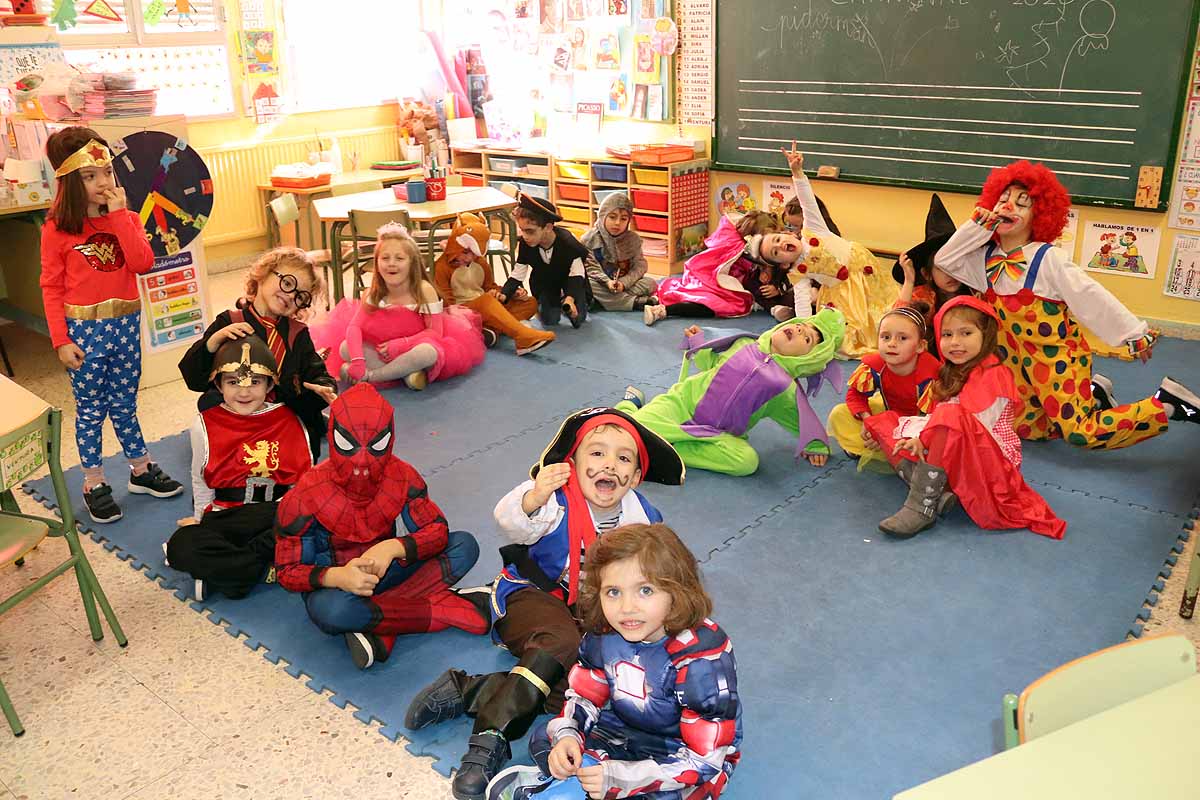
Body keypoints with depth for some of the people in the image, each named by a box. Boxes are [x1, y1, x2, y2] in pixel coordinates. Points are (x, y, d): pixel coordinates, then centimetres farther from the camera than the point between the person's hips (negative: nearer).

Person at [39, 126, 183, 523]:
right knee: (90, 409, 8)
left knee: (124, 405, 16)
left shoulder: (127, 219, 3)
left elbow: (143, 263, -14)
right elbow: (51, 287, -5)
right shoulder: (57, 229, -8)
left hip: (125, 324, 3)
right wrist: (61, 340, -9)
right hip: (84, 329, -3)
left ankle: (141, 471, 29)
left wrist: (119, 216, -17)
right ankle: (94, 485, 20)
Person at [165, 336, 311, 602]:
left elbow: (304, 476, 4)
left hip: (280, 513, 0)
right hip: (225, 517, 0)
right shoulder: (205, 425, 1)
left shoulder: (289, 421, 2)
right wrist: (205, 520, 2)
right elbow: (200, 483, 9)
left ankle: (221, 568, -22)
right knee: (180, 547, -29)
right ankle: (268, 567, -21)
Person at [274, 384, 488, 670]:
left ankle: (380, 629, -25)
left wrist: (392, 548, -33)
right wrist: (337, 577, -37)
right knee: (333, 610, -42)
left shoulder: (401, 477, -11)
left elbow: (438, 530, -12)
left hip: (387, 570, 4)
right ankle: (443, 611, -24)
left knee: (465, 546, -15)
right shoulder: (305, 496, -19)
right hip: (335, 588, -3)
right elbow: (287, 571, -15)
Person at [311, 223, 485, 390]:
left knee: (428, 352, -38)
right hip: (383, 349, 4)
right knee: (345, 349, -19)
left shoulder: (424, 290, -17)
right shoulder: (374, 293, -8)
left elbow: (435, 331, -17)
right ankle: (406, 373, -25)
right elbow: (355, 326, -14)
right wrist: (357, 360, -31)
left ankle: (368, 376, -23)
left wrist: (401, 344, -27)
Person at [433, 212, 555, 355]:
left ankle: (492, 329, -34)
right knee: (486, 300, -40)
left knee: (530, 303, -7)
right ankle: (524, 338, -54)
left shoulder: (481, 264, 15)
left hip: (485, 309, 8)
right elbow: (446, 301, -9)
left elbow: (490, 287, 23)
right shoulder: (442, 267, -6)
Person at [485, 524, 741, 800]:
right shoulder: (604, 633, -14)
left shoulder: (702, 659, -31)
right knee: (543, 737, 1)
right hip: (625, 733, 5)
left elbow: (703, 760, -28)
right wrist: (567, 736, -21)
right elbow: (585, 696, 2)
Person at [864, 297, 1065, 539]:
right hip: (950, 457, 9)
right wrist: (919, 437, -12)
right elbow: (934, 417, 10)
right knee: (884, 422, 0)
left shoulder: (993, 375, -10)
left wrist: (924, 438, -14)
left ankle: (922, 507, -32)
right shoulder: (951, 374, 17)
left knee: (952, 418, -37)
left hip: (989, 459, -9)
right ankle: (935, 492, -23)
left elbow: (973, 425, -19)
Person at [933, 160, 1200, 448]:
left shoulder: (1047, 258, -16)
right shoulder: (986, 257, 1)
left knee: (1081, 434, -14)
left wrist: (1135, 334, -15)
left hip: (1058, 356, -6)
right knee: (1021, 427, 7)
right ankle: (1094, 398, 24)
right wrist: (975, 227, -9)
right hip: (1016, 358, 6)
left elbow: (1092, 297, -16)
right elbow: (943, 261, 2)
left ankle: (1166, 401, 1)